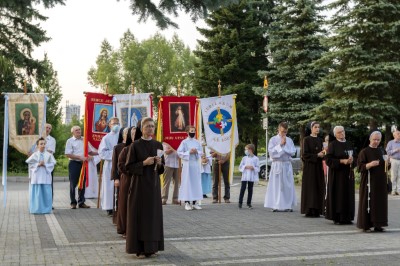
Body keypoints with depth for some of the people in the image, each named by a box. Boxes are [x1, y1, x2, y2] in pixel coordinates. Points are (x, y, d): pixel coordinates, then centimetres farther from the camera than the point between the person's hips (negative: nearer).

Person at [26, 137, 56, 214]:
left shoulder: (48, 155, 2)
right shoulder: (35, 154, 2)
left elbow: (53, 163, 0)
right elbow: (29, 162, 1)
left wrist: (45, 165, -14)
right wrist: (38, 165, -10)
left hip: (46, 176, 0)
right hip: (36, 175, 0)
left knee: (46, 192, 0)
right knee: (37, 193, 2)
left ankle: (46, 209, 9)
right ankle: (36, 209, 10)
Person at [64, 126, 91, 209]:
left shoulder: (84, 140, 12)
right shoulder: (70, 141, -2)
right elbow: (68, 154, -10)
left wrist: (90, 156, -2)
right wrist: (80, 157, -18)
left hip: (83, 163, 4)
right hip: (74, 164, -4)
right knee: (73, 184, -1)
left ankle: (81, 202, 15)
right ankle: (73, 203, 7)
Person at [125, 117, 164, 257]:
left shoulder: (158, 145, 8)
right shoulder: (135, 145, -5)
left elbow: (161, 168, 13)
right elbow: (129, 167, -7)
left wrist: (159, 163, -9)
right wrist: (144, 163, -18)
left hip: (153, 184, 4)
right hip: (139, 184, -4)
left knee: (153, 214, 6)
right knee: (139, 214, -2)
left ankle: (151, 246, 15)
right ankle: (138, 247, 4)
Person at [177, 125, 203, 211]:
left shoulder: (197, 142, 10)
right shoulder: (184, 142, -3)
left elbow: (201, 153, 12)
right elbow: (179, 152, -7)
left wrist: (197, 152, -8)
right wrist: (189, 152, -15)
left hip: (196, 164, 5)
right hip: (187, 165, -4)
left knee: (196, 183, 4)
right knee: (187, 182, -4)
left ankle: (195, 202, 10)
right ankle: (187, 202, -1)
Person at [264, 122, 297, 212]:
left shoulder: (289, 140, 10)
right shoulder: (273, 139, 1)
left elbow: (293, 152, 2)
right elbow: (271, 151, -9)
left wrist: (285, 146, -8)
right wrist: (280, 145, -11)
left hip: (287, 165, 3)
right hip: (277, 165, -3)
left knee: (288, 186, 3)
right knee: (276, 185, -3)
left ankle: (287, 205, 7)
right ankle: (276, 206, -1)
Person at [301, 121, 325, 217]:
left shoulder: (320, 140, 12)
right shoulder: (307, 139, -5)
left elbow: (321, 153, 17)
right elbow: (305, 154, -10)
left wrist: (322, 154, -6)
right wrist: (317, 155, -17)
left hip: (318, 167, 6)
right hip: (309, 167, -6)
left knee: (318, 188, 3)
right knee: (309, 188, -6)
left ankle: (316, 211, 7)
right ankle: (309, 211, -3)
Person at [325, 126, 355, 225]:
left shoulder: (349, 144, 12)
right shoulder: (332, 144, -4)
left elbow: (354, 158, 16)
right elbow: (328, 160, -10)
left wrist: (351, 161, -7)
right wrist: (341, 161, -18)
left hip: (348, 174, 6)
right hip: (337, 173, -6)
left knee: (348, 194, 6)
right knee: (338, 195, -4)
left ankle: (347, 217, 12)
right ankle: (337, 218, 2)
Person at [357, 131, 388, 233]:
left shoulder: (381, 151, 12)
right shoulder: (364, 152, -6)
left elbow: (385, 166, 18)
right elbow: (360, 167, -11)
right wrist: (370, 164, -27)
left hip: (380, 182, 6)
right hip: (369, 182, -6)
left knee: (380, 202, 6)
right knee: (368, 202, -5)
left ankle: (377, 225, 13)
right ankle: (365, 225, 2)